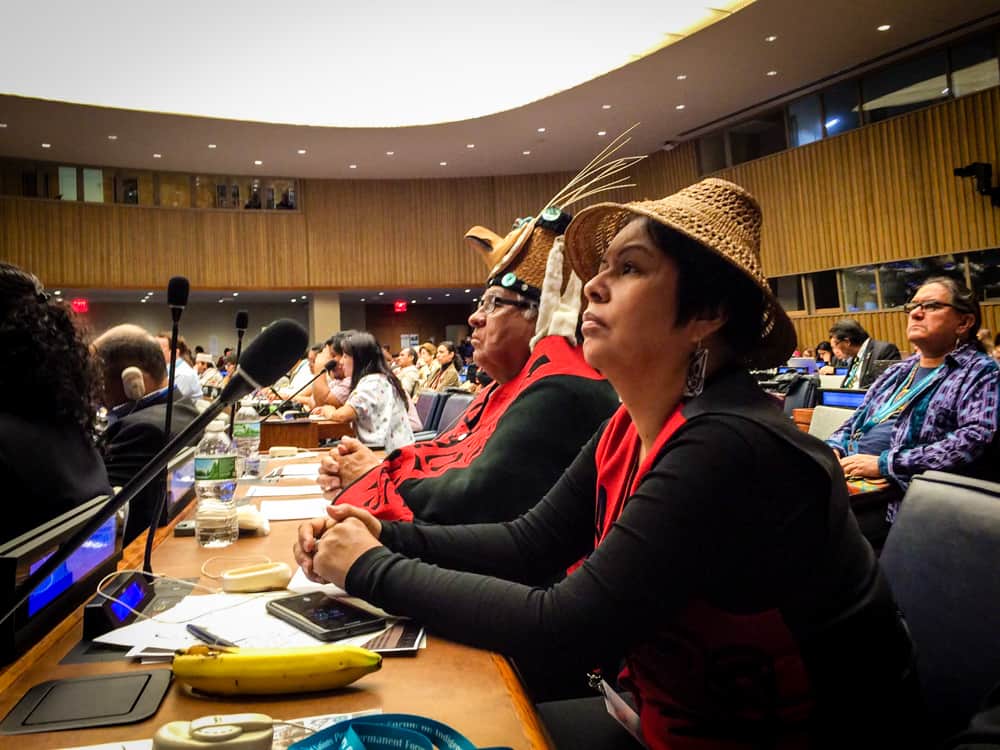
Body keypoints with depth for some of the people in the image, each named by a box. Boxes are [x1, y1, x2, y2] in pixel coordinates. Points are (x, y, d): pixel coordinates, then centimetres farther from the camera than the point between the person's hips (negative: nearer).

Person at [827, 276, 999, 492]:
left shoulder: (981, 373, 1)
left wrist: (884, 464, -20)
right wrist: (833, 449, 3)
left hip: (901, 493, -6)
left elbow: (976, 440, -15)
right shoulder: (897, 371, 23)